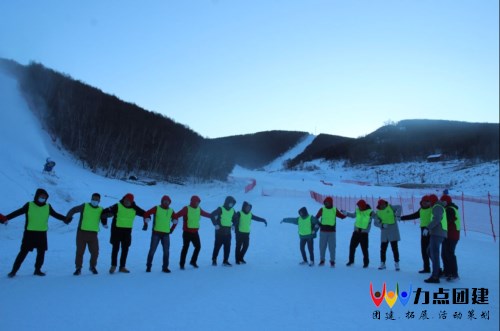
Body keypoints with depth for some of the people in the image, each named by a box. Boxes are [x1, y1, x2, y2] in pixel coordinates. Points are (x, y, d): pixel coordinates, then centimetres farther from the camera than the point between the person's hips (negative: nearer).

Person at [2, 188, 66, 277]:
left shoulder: (48, 207, 5)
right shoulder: (29, 205, -3)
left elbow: (56, 215, 11)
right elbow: (17, 212, -6)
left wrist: (65, 219, 1)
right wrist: (7, 218, -17)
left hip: (42, 234, 3)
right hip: (29, 233, -3)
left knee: (41, 253, 9)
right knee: (23, 252, -1)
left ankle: (37, 270, 24)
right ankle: (14, 270, 10)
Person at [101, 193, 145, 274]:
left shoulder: (134, 209, 3)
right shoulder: (117, 206, -8)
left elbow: (144, 213, 8)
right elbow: (105, 212, -13)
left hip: (127, 231, 4)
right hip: (117, 229, -4)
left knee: (125, 249, 7)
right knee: (116, 248, -2)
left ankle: (122, 267, 17)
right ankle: (113, 265, 13)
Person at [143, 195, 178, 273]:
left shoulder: (171, 211, 7)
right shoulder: (156, 208, -4)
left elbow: (175, 220, 20)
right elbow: (146, 214, -4)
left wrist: (172, 229, 14)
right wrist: (146, 224, -9)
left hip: (166, 234, 3)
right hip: (156, 233, -3)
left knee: (166, 251, 2)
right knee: (152, 250, 0)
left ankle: (165, 267, 12)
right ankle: (148, 266, 13)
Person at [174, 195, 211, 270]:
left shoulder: (198, 209, 7)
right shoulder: (186, 209, -12)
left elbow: (205, 214, 24)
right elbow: (177, 215, -20)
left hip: (195, 232, 6)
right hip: (187, 232, -6)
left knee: (198, 246, 8)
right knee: (185, 248, -1)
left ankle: (193, 261, 25)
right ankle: (182, 264, 11)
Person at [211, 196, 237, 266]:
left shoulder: (232, 210, 11)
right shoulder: (220, 209, -9)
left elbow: (235, 218, 26)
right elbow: (212, 215, -17)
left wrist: (233, 224, 10)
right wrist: (215, 224, -19)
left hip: (228, 232, 5)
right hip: (220, 231, -5)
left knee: (227, 247, 2)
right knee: (217, 246, 2)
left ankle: (225, 261, 9)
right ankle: (214, 260, 18)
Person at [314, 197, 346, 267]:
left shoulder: (335, 210, 3)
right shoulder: (322, 209, 1)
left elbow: (342, 216, 7)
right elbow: (316, 218, 4)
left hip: (332, 231, 0)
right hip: (323, 231, 0)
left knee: (332, 247, 1)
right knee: (322, 246, 6)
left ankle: (332, 261, 10)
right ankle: (322, 260, 18)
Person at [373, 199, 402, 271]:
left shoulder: (390, 207, -2)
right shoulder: (378, 212, 3)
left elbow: (399, 207, -13)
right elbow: (376, 223, 2)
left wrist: (398, 215, -26)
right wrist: (382, 225, -16)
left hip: (393, 231, -2)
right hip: (384, 232, 3)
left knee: (394, 248, -1)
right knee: (383, 248, 4)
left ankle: (397, 263, 8)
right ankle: (382, 263, 16)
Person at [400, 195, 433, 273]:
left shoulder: (432, 209, -9)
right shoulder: (421, 209, 14)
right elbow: (413, 216, 25)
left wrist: (428, 228, -32)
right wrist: (401, 218, 27)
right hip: (423, 231, 7)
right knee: (424, 250, 9)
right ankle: (426, 268, 16)